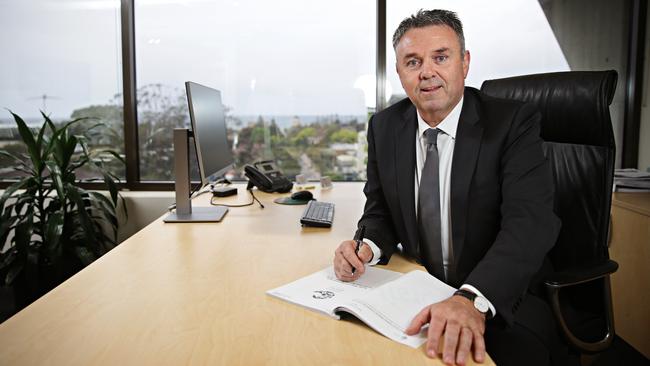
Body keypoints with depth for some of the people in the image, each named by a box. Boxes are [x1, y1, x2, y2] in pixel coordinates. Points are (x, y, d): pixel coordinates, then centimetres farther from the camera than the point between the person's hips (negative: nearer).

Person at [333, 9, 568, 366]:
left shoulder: (513, 122, -11)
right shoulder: (384, 127, 1)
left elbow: (530, 221, -23)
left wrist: (472, 299, -40)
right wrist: (367, 246, -16)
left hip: (503, 301, -3)